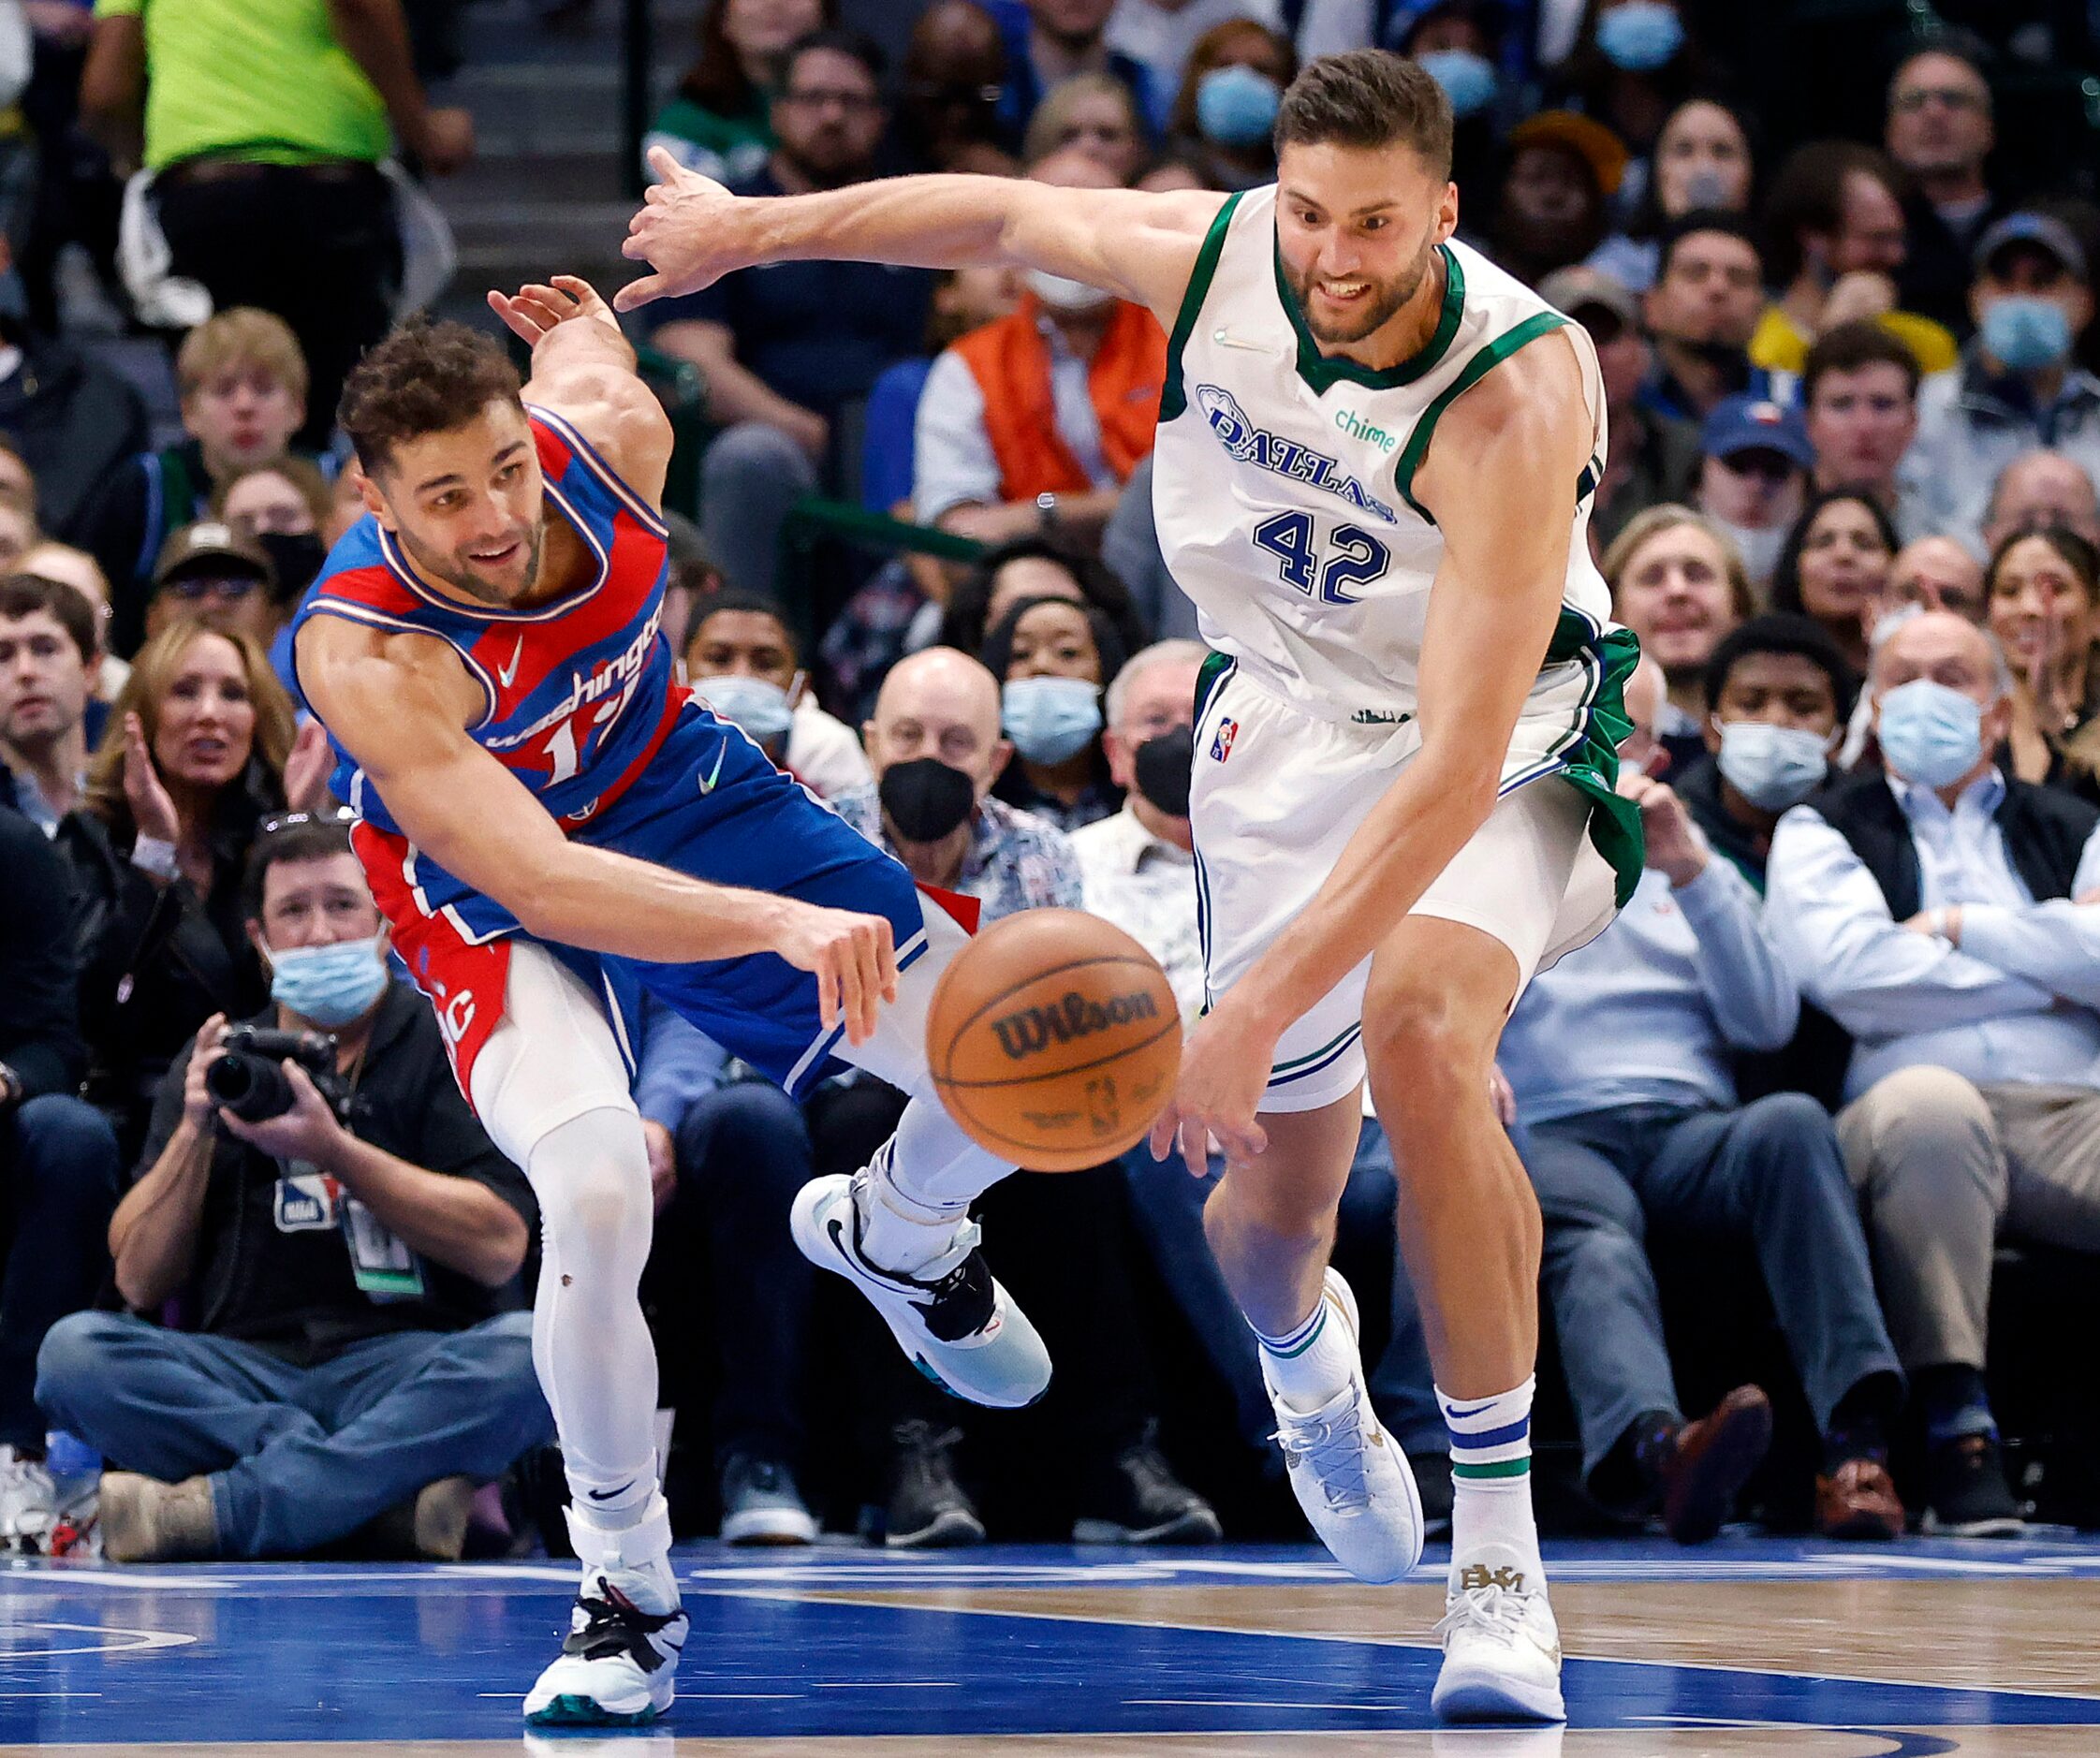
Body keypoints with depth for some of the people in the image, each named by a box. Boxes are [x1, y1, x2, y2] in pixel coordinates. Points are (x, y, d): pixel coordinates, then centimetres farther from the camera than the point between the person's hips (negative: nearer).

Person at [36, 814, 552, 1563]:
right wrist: (194, 1131, -4)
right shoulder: (213, 1062, 16)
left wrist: (334, 1150, -14)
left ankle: (216, 1511, -36)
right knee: (75, 1351, -25)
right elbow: (140, 1283, 10)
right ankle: (393, 1490, -32)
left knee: (524, 1353, -34)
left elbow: (498, 1248, -6)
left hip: (405, 1371, -2)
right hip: (245, 1374, 2)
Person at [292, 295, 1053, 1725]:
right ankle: (626, 1596, -9)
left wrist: (581, 318, 27)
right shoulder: (363, 656, -38)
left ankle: (894, 1238, 39)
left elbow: (575, 318, 1)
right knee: (597, 1192, -32)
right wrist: (785, 925, -59)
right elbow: (537, 884, -47)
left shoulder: (607, 429, -25)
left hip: (674, 785, 5)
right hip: (490, 895, -5)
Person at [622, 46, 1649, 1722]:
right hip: (1289, 717, 5)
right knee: (1277, 1195, 8)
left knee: (1421, 1026, -34)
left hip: (1506, 741, -4)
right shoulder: (1209, 257, -21)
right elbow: (1000, 212, 3)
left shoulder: (1518, 394, -35)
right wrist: (748, 227, 15)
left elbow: (1455, 764, -41)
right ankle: (1305, 1360, 51)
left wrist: (1258, 1010, -45)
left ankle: (1502, 1560, -24)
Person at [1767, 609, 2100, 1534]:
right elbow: (1853, 972, 0)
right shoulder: (1823, 831, 21)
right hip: (1911, 1127, -2)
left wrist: (1960, 929, 4)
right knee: (1928, 1103, -39)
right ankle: (1955, 1428, -38)